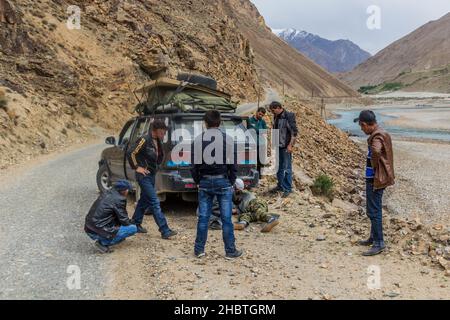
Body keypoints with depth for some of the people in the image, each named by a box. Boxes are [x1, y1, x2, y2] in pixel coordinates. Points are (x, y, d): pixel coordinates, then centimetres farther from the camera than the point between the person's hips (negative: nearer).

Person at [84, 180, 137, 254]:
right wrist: (132, 224, 13)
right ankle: (103, 243, -6)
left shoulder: (107, 193, 11)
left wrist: (128, 222, 20)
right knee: (133, 228, -6)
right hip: (98, 232, -9)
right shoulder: (119, 199, -13)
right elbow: (124, 220, -7)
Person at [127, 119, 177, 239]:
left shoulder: (157, 141, 7)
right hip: (144, 175, -9)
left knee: (144, 200, 17)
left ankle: (136, 224, 31)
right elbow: (131, 153, -18)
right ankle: (165, 231, -11)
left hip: (151, 175, 9)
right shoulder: (144, 140, -17)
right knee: (154, 202, -10)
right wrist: (137, 167, -14)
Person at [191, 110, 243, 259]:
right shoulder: (227, 139, -3)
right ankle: (230, 251, 10)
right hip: (223, 181, -1)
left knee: (203, 217, 8)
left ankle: (199, 249, 16)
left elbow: (194, 164, 1)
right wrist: (231, 182, 8)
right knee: (226, 218, 3)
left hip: (205, 182, 2)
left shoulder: (198, 140, 0)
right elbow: (232, 164, -2)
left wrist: (198, 181, 12)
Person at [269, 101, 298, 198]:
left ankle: (287, 189, 6)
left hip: (286, 146, -8)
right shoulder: (276, 117, 10)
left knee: (287, 168, -2)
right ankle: (280, 186, 28)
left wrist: (290, 145, -19)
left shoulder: (289, 116, -14)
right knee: (279, 167, 16)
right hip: (278, 146, 8)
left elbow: (294, 132, -16)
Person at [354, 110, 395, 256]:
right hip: (378, 177, 10)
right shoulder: (382, 133, 12)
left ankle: (379, 243, 3)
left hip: (375, 179, -10)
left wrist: (374, 166, -24)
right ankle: (373, 237, 31)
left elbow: (376, 151, -41)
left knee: (374, 211, -4)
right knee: (374, 210, 19)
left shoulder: (377, 136, -21)